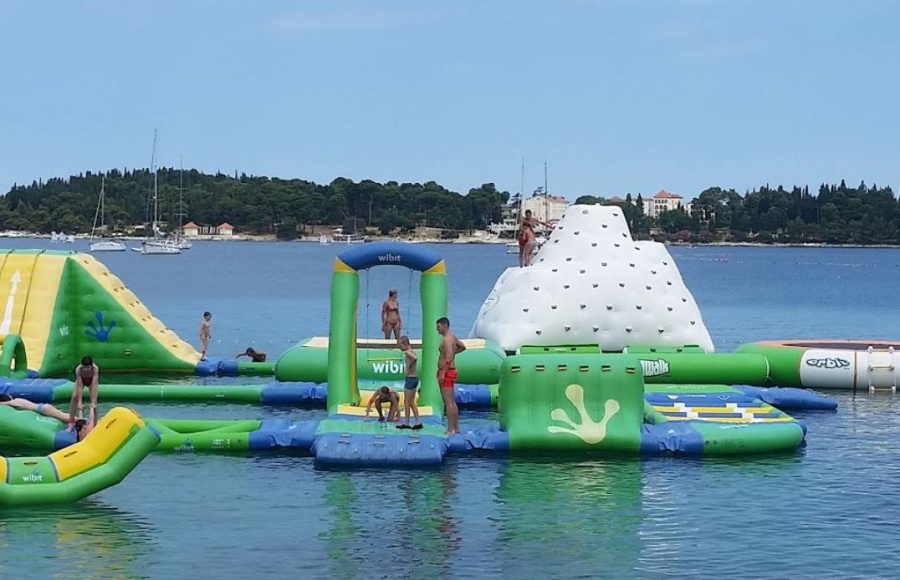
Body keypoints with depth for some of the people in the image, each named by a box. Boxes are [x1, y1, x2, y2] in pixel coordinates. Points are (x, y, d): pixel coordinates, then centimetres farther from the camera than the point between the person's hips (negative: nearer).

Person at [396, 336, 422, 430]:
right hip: (415, 378, 9)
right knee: (412, 402, 14)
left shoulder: (407, 352, -16)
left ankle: (406, 423, 7)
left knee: (407, 402, 0)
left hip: (410, 379, -9)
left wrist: (409, 366, -22)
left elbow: (415, 358, -34)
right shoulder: (412, 351, 12)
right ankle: (418, 422, 12)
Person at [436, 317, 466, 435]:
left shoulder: (447, 339, -16)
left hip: (446, 372, -11)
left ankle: (451, 429, -12)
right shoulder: (453, 337, 14)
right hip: (450, 371, 11)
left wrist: (443, 373, -27)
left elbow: (448, 358, -25)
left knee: (448, 402, -11)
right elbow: (462, 346, 32)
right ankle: (456, 428, 19)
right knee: (452, 402, 14)